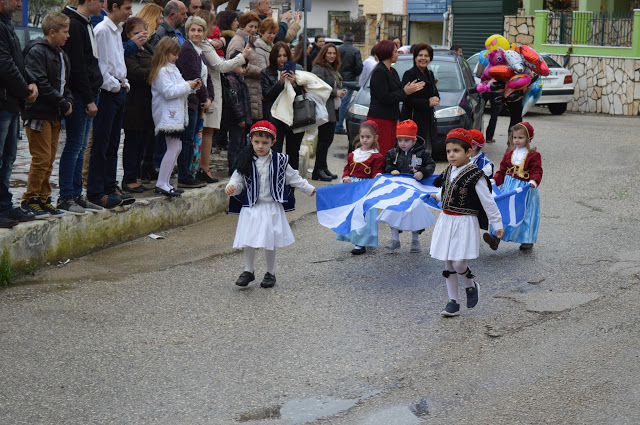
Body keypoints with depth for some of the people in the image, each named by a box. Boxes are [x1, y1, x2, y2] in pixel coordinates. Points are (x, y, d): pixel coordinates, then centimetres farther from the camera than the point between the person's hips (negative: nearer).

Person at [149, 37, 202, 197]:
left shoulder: (172, 68, 18)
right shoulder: (161, 71, -13)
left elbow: (179, 89, 26)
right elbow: (168, 91, -22)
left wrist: (192, 86, 9)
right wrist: (187, 86, -15)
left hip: (176, 114, 11)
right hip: (167, 115, -11)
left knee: (176, 148, 11)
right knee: (173, 148, -13)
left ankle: (164, 182, 14)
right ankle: (161, 184, -12)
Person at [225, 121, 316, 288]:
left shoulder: (279, 161, 1)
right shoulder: (246, 161, -2)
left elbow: (293, 177, 13)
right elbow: (238, 180, 0)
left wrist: (309, 189, 19)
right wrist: (232, 188, -22)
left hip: (272, 207, 0)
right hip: (251, 208, 0)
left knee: (270, 242, 3)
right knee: (247, 241, -1)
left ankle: (270, 273, 20)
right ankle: (248, 271, 17)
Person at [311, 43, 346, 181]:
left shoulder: (333, 69, 21)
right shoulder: (319, 69, -11)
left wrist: (341, 91, 12)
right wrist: (336, 93, -17)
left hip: (333, 110, 10)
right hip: (324, 110, -10)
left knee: (328, 139, 11)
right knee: (324, 139, -9)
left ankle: (323, 168, 17)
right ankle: (318, 171, -5)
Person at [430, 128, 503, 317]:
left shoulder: (475, 175, -14)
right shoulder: (449, 171, 5)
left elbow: (487, 201, -9)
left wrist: (497, 224, -5)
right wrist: (438, 196, 42)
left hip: (465, 223, -6)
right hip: (446, 221, 7)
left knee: (458, 262, -12)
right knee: (448, 263, 8)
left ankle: (471, 285, 20)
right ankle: (453, 302, 17)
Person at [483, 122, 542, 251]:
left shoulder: (534, 155, -4)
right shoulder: (509, 154, 9)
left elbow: (537, 171, -10)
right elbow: (502, 170, 11)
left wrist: (534, 181, -29)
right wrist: (495, 180, -6)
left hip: (525, 188, -4)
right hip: (508, 187, 4)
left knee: (524, 214, 3)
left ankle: (527, 240, 20)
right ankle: (495, 237, -5)